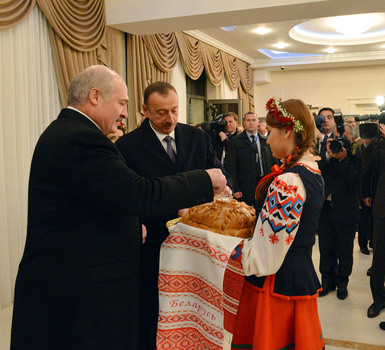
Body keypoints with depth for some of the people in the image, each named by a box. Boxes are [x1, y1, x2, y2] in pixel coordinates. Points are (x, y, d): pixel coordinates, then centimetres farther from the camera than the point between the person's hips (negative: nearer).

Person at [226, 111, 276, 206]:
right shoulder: (235, 142, 2)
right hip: (245, 189, -3)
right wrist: (235, 189, -9)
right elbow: (231, 167, -2)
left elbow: (274, 163, 15)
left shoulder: (266, 141, 14)